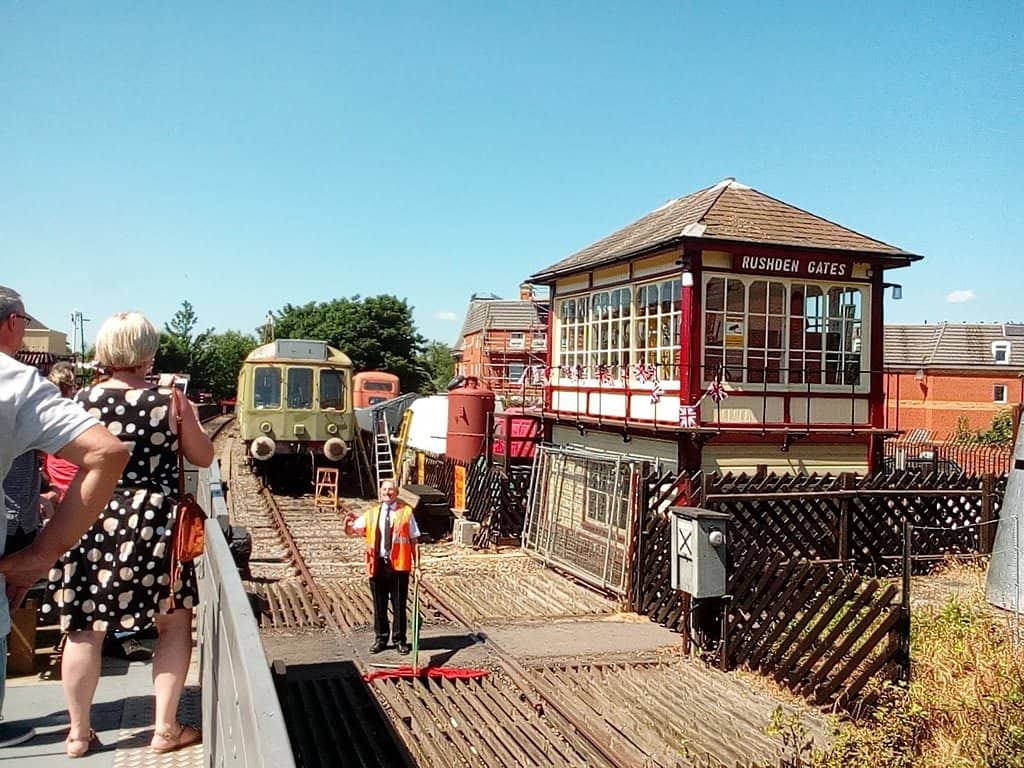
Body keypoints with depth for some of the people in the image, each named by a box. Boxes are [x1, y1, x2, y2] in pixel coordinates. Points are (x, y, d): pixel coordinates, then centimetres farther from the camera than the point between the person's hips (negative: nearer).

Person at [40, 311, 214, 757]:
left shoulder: (82, 400, -4)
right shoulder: (169, 401, -8)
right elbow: (203, 457, 4)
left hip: (92, 522, 2)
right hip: (155, 521, -2)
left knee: (85, 629, 14)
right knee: (175, 622, 13)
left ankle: (79, 732, 26)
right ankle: (165, 729, 16)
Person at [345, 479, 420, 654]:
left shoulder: (406, 512, 0)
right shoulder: (372, 513, 8)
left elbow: (414, 540, 0)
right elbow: (350, 531, 9)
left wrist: (416, 564, -4)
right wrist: (348, 524, -15)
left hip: (399, 565, -2)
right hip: (377, 564, 3)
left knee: (399, 605, 6)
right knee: (379, 605, 11)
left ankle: (400, 640, 20)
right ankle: (380, 638, 25)